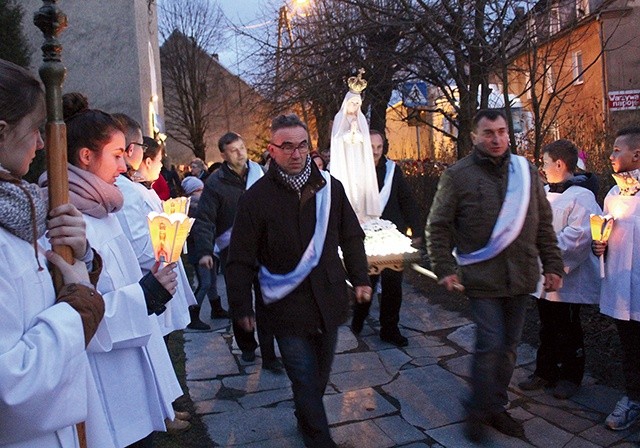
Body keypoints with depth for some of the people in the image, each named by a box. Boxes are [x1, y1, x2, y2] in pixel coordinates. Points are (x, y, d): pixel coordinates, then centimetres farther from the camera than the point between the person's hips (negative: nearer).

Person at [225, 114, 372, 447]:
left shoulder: (330, 187, 0)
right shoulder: (256, 198, -9)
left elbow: (351, 237, 12)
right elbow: (241, 260, -5)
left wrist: (360, 278, 8)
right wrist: (241, 308, -4)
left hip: (329, 303, 4)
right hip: (288, 309, -3)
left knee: (319, 377, 19)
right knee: (306, 382, 3)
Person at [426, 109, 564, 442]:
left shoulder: (526, 172, 7)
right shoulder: (458, 175, -5)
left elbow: (544, 224, 12)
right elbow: (438, 226, -3)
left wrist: (552, 265, 8)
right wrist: (445, 268, -10)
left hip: (521, 277, 5)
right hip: (481, 277, -4)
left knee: (508, 346, 13)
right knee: (490, 345, -5)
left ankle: (496, 407, 31)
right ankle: (478, 411, 17)